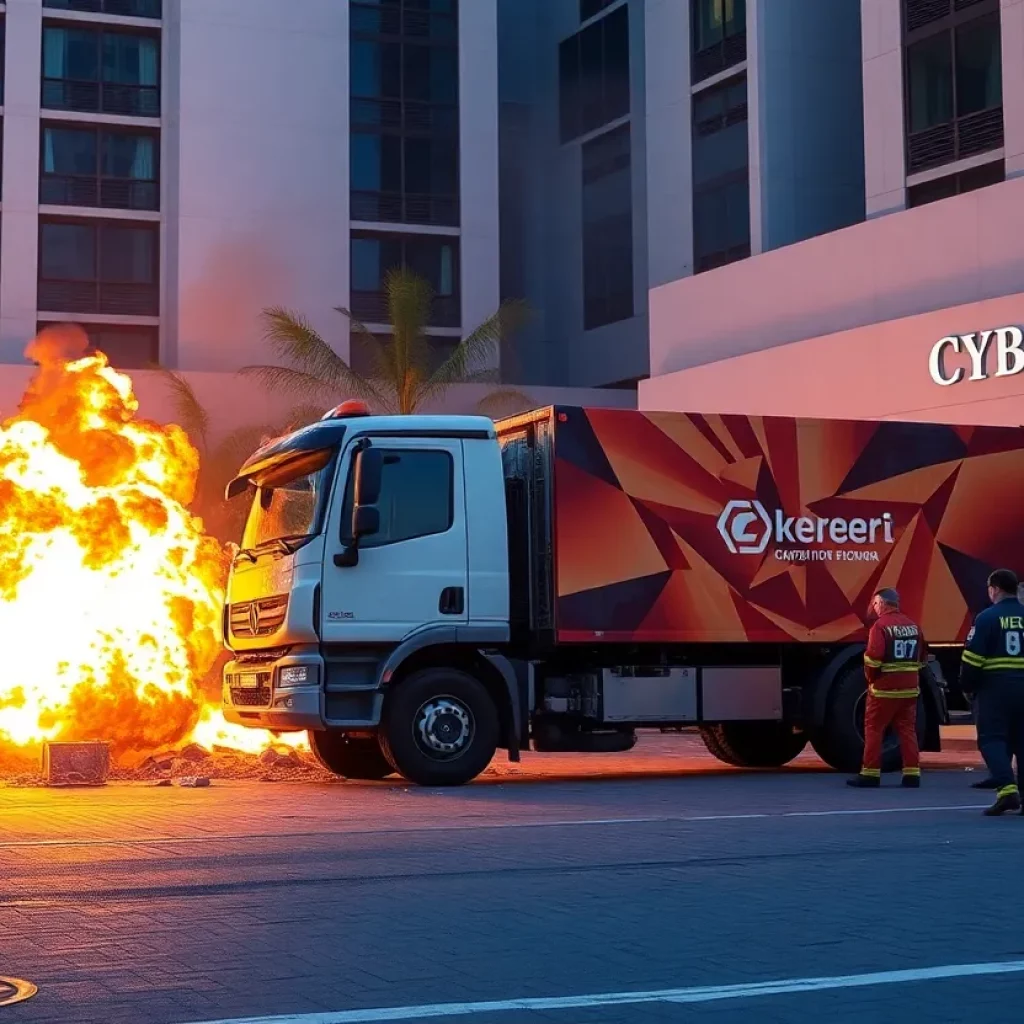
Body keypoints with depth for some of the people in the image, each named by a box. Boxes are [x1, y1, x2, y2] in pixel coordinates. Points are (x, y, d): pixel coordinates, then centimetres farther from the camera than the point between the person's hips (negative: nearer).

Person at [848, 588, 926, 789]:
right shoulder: (913, 626, 9)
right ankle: (912, 774, 8)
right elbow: (922, 657, 14)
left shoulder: (880, 625, -12)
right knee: (907, 730, 10)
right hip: (909, 688, 6)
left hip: (884, 688, -6)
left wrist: (871, 678, -3)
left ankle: (870, 774, 2)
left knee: (873, 729, 2)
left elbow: (873, 657, -19)